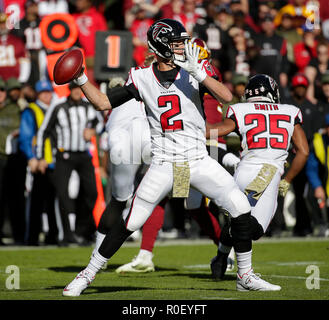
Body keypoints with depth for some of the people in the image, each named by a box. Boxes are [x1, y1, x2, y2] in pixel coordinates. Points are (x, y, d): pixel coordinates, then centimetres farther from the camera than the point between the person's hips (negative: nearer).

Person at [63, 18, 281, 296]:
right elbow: (103, 103, 6)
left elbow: (227, 97, -16)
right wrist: (80, 78, -7)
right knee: (131, 223, -5)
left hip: (199, 162, 1)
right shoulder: (142, 78, 1)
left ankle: (245, 276, 9)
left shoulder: (193, 72, -1)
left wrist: (197, 72, -27)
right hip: (163, 165, -1)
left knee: (241, 208, -9)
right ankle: (87, 275, 11)